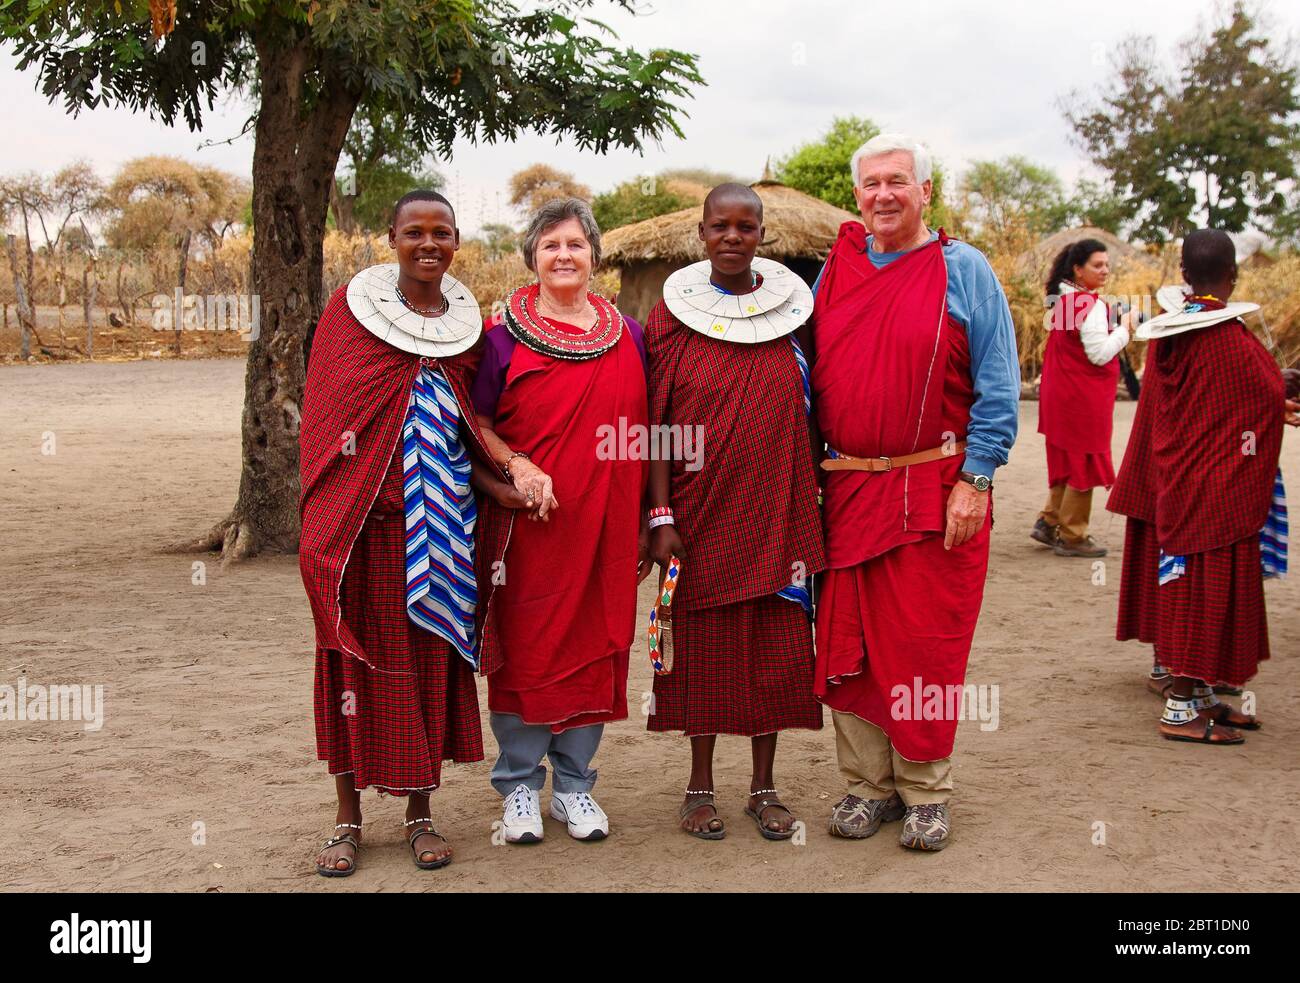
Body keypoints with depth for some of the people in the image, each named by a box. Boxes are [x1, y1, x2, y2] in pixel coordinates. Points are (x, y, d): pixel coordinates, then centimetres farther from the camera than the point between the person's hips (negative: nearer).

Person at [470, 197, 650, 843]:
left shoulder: (627, 335, 9)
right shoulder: (504, 336, 0)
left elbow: (644, 430, 13)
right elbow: (477, 422, 2)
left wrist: (649, 521, 9)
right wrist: (516, 466, -16)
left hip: (606, 523, 3)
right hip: (530, 521, -3)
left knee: (596, 647, 8)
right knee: (526, 647, 3)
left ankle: (574, 783, 22)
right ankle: (519, 785, 19)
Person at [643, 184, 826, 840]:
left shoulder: (791, 308, 4)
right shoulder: (674, 313, -1)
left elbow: (809, 413, 9)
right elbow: (658, 422, -3)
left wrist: (809, 507, 4)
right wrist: (661, 516, -10)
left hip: (776, 508, 2)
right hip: (701, 508, -2)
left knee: (777, 643, 5)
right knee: (703, 641, 6)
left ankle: (763, 786, 19)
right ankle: (700, 784, 20)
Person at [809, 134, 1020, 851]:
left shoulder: (963, 269, -1)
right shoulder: (833, 272, 11)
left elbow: (997, 385, -4)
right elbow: (811, 380, 15)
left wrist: (975, 479, -12)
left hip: (934, 490, -4)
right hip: (847, 489, 4)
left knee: (926, 643, 1)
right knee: (849, 640, 6)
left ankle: (925, 791, 15)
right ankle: (868, 783, 19)